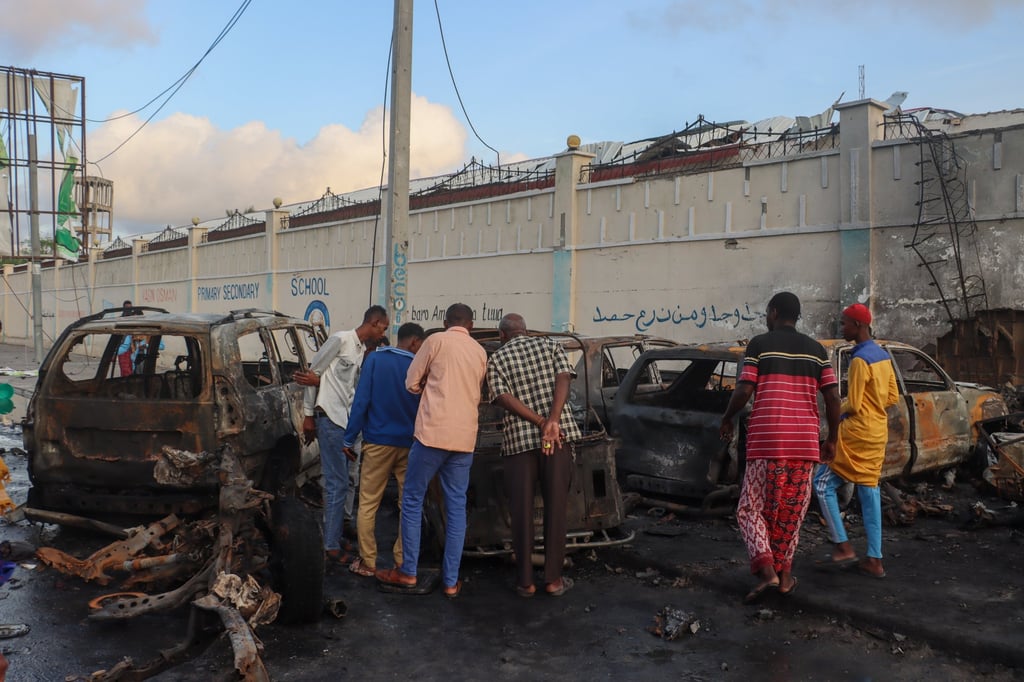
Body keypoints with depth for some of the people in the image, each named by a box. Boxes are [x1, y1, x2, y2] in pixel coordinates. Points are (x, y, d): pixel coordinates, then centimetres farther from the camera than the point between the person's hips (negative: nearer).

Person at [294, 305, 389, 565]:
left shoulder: (363, 351, 15)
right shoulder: (340, 340, -9)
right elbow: (313, 373, -8)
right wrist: (308, 415, -7)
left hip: (345, 421, 8)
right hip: (330, 418, -8)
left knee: (338, 483, 13)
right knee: (337, 484, -6)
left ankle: (333, 538, 23)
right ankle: (332, 546, 1)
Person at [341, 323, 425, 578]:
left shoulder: (375, 359, -3)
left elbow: (361, 401, -7)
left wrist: (349, 438, -3)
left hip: (378, 442, -1)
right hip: (409, 444, 1)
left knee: (368, 504, 7)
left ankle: (368, 562, 7)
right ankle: (403, 561, 14)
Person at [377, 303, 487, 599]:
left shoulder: (436, 341, -1)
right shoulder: (481, 352, 12)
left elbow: (412, 382, 5)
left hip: (433, 432, -4)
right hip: (465, 437, 4)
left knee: (412, 500, 9)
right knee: (456, 507, 7)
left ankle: (408, 571, 13)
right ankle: (451, 581, 9)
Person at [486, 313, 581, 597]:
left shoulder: (496, 359, 8)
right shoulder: (550, 345, 11)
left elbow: (504, 398, -6)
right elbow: (563, 380, -5)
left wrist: (541, 423, -11)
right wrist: (552, 421, -15)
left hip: (518, 438, 0)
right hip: (560, 433, 1)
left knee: (521, 510, 7)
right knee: (556, 506, 6)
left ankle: (525, 581, 11)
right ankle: (553, 579, 10)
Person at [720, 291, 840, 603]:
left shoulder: (759, 343, 0)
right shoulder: (816, 349, 11)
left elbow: (744, 390, -8)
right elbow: (833, 397, 5)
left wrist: (727, 418, 9)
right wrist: (831, 439, 14)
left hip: (767, 439, -4)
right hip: (804, 441, 4)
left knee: (752, 508, 5)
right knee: (791, 512, 14)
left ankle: (767, 570, -10)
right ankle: (784, 575, 19)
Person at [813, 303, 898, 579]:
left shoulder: (860, 359, -17)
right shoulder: (883, 356, 11)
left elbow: (853, 405, -18)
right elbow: (892, 398, 16)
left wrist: (837, 411, 1)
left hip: (856, 433, -9)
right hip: (878, 434, 9)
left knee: (823, 485, 1)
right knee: (869, 492, 10)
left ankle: (843, 547, 0)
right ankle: (874, 560, 11)